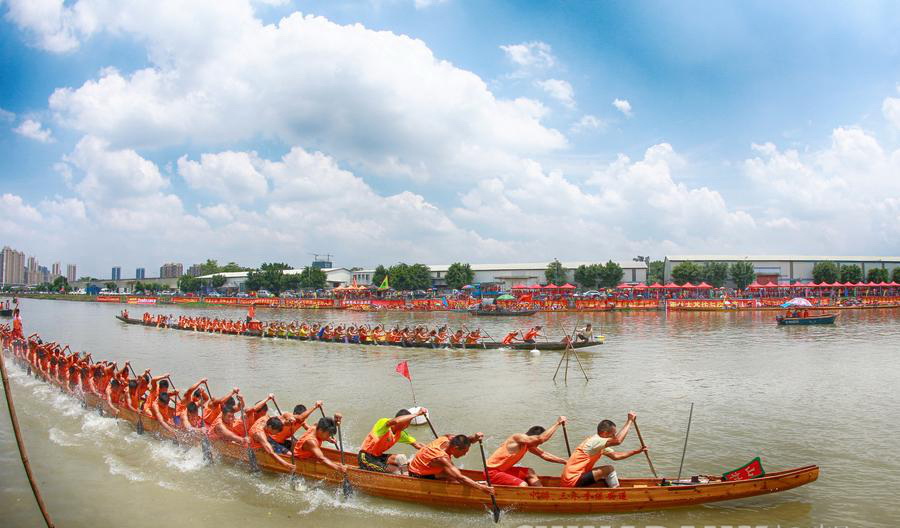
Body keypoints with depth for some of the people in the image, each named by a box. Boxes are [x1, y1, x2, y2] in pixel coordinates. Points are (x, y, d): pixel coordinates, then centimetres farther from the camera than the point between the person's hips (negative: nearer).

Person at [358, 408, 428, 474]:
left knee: (402, 458, -12)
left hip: (378, 456, 9)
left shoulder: (401, 433, 3)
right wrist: (417, 414, -41)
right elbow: (395, 421, -45)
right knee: (395, 471, -20)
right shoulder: (383, 423, -22)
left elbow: (417, 445, 7)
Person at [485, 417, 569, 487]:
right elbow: (541, 438, -35)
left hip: (503, 469, 10)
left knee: (530, 473, 12)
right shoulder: (518, 437, -22)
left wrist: (564, 462, 12)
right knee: (523, 485, -23)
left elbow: (544, 454, 16)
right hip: (492, 472, -10)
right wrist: (557, 423, -28)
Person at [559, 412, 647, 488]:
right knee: (609, 469, -12)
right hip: (572, 481, -10)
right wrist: (630, 421, -22)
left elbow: (615, 456, 17)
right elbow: (618, 440, -29)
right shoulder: (595, 441, -17)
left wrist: (636, 452, 10)